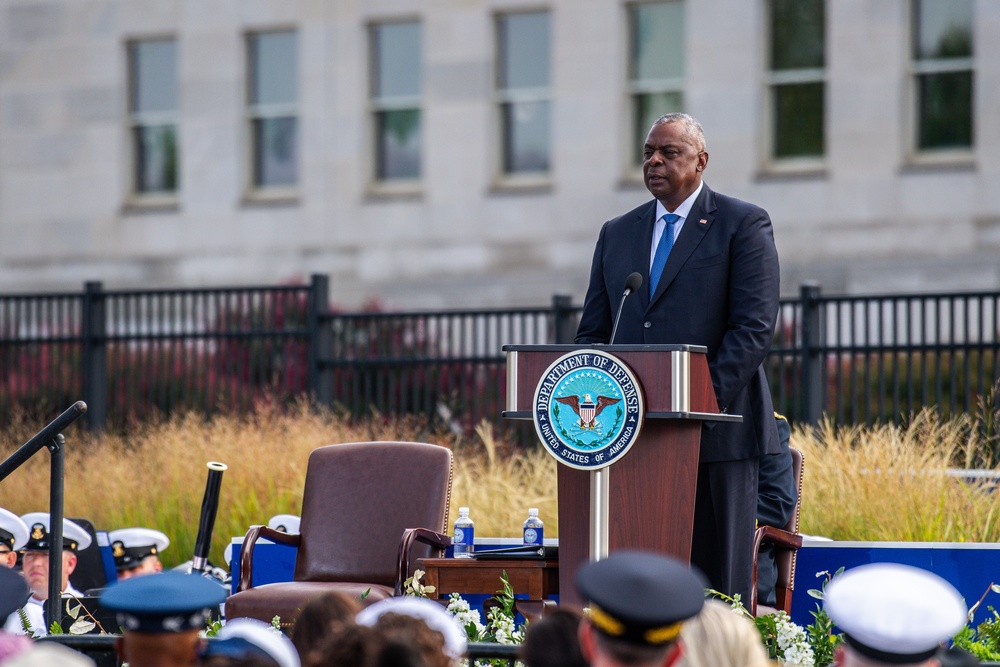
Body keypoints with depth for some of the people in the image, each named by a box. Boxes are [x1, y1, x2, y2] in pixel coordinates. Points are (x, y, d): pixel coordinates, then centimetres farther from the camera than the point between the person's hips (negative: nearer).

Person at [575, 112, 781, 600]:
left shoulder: (743, 225, 2)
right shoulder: (617, 233, 18)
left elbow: (754, 327, -7)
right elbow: (592, 334, 17)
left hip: (716, 435, -4)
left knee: (717, 589, -3)